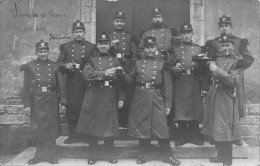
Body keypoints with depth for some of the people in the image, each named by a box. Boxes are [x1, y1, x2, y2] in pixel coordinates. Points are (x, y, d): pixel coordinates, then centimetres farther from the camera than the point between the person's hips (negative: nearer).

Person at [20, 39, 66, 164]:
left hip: (52, 101, 1)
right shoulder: (30, 67, 3)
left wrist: (63, 102, -2)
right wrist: (27, 104, -5)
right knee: (37, 128, 5)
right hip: (37, 101, 0)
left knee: (51, 128, 4)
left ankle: (50, 154, 16)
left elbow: (61, 85, 3)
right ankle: (39, 154, 18)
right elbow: (26, 87, 1)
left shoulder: (54, 66, 5)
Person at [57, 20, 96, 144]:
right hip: (72, 82, 1)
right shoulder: (66, 47, 13)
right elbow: (59, 63, 11)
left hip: (86, 81, 0)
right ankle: (73, 134, 8)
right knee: (72, 107, -2)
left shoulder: (91, 47, 10)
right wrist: (66, 66, -9)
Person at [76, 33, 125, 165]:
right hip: (94, 98, -1)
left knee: (110, 126, 4)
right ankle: (93, 154, 17)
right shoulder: (92, 61, 6)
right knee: (92, 125, 3)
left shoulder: (115, 61, 10)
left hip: (111, 98, 1)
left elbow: (121, 81, 8)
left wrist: (121, 98, 0)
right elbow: (87, 75, -13)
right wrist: (104, 73, -23)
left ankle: (108, 154, 18)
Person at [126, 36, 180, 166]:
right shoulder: (138, 63, 9)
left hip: (157, 99, -2)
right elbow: (130, 80, 14)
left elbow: (167, 86, 2)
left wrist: (168, 105, -2)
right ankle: (146, 154, 21)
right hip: (140, 99, 2)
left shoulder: (161, 64, 4)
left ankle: (167, 155, 11)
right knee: (141, 127, 7)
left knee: (161, 127, -2)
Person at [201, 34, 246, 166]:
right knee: (215, 130, 12)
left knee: (224, 130, -3)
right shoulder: (218, 59, 14)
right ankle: (221, 155, 27)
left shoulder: (237, 62, -5)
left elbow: (234, 81, -19)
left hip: (226, 100, -7)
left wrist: (218, 70, -22)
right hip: (213, 97, 7)